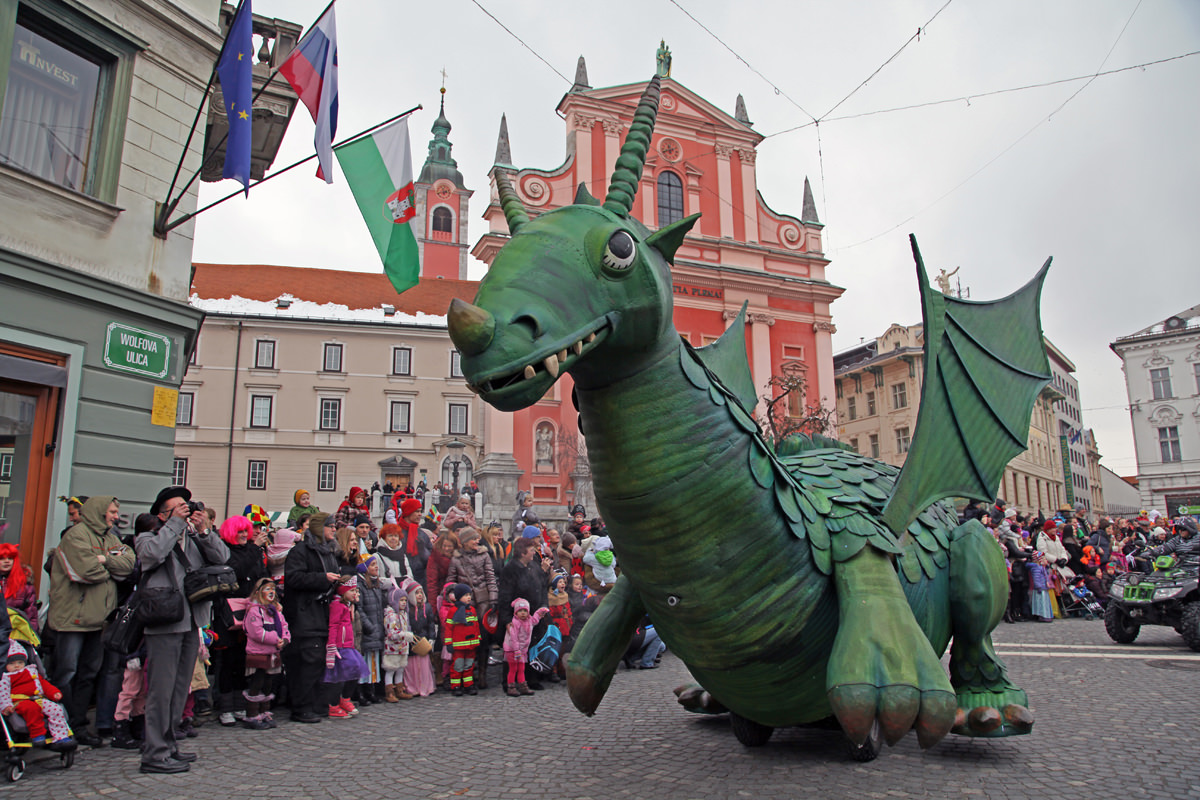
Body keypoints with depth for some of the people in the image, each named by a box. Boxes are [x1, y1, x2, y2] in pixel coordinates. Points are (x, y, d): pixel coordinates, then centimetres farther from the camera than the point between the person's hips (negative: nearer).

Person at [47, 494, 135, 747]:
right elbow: (87, 570, -21)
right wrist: (110, 570, -3)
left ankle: (79, 725, 19)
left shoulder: (110, 538, 16)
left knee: (89, 673, 11)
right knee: (66, 673, -3)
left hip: (98, 617, 8)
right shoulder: (77, 534, -9)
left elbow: (129, 563, 1)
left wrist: (105, 560, -13)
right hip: (73, 616, -8)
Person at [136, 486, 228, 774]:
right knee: (161, 690, -4)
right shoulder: (148, 538, 2)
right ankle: (155, 754, 4)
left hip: (192, 623, 6)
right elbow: (153, 553, -21)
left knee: (180, 689, 14)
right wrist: (176, 523, -13)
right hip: (164, 623, -6)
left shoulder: (195, 539, 14)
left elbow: (222, 557, 2)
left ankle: (168, 746, 25)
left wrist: (203, 530, -8)